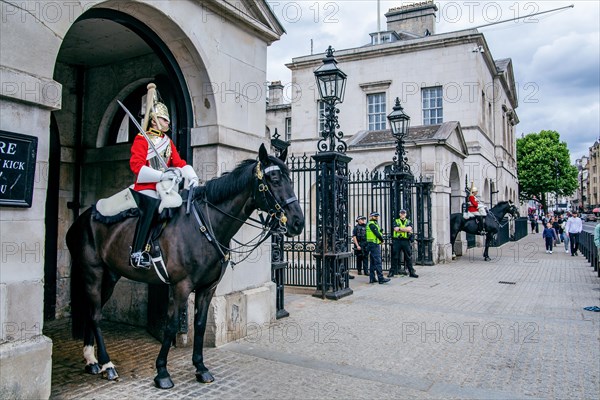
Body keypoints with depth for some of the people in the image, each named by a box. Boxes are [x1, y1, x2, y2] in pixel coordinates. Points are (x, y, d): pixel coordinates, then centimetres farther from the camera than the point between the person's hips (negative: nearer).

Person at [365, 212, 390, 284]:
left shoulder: (373, 224, 20)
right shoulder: (372, 224, -13)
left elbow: (378, 232, 16)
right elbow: (377, 234, -18)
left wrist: (381, 235, -2)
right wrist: (382, 240, -2)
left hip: (371, 245, 11)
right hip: (374, 245, -11)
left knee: (372, 262, 11)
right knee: (378, 262, -10)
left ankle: (372, 278, 14)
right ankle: (381, 278, -10)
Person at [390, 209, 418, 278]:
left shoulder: (408, 222, 12)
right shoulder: (396, 221, 8)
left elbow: (409, 229, -8)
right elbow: (396, 229, -10)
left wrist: (400, 228, -10)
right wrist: (406, 229, -9)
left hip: (406, 241, 1)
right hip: (397, 241, -1)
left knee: (408, 257, 5)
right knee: (395, 257, 2)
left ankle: (411, 272, 11)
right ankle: (392, 272, 8)